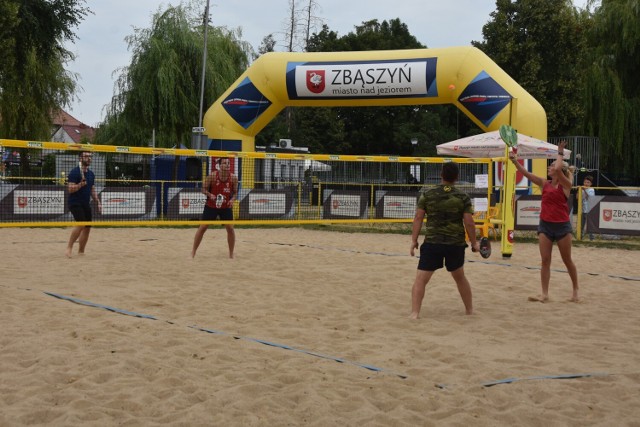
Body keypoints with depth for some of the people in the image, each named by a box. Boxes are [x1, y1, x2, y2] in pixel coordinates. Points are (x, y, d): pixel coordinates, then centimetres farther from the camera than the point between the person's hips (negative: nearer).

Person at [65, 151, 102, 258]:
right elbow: (70, 189, -15)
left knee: (87, 227, 3)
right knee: (81, 224, -24)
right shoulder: (75, 172, -9)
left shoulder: (91, 174, 14)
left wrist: (98, 202, 14)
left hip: (86, 204, 7)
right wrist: (81, 184, -29)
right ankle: (69, 247, -12)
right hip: (75, 203, -7)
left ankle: (81, 252, 14)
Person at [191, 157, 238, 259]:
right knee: (202, 227, 1)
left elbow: (235, 192, 3)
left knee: (230, 228, -3)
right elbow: (204, 189, -5)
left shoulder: (233, 178, -9)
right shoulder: (212, 176, -14)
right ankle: (193, 252, 12)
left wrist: (232, 199, -17)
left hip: (226, 207, 1)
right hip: (211, 206, -1)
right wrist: (210, 195, -24)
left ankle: (231, 254, 12)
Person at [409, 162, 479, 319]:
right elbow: (469, 223, -2)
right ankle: (470, 310, 35)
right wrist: (474, 243, 11)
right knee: (460, 278, 24)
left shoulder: (427, 194, -1)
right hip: (456, 244, 2)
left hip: (432, 243, -2)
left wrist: (414, 241, 4)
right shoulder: (463, 197, 0)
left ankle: (415, 313, -8)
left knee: (420, 279, 2)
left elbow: (418, 218, -2)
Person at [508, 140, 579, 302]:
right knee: (545, 261, 1)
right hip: (545, 225, 4)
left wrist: (560, 153, -13)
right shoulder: (544, 183, 4)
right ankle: (544, 294, 4)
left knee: (567, 260, 8)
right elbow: (526, 173, -2)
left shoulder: (565, 185, -9)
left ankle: (575, 291, 25)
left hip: (562, 226, -4)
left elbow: (559, 169, -26)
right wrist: (515, 161, -12)